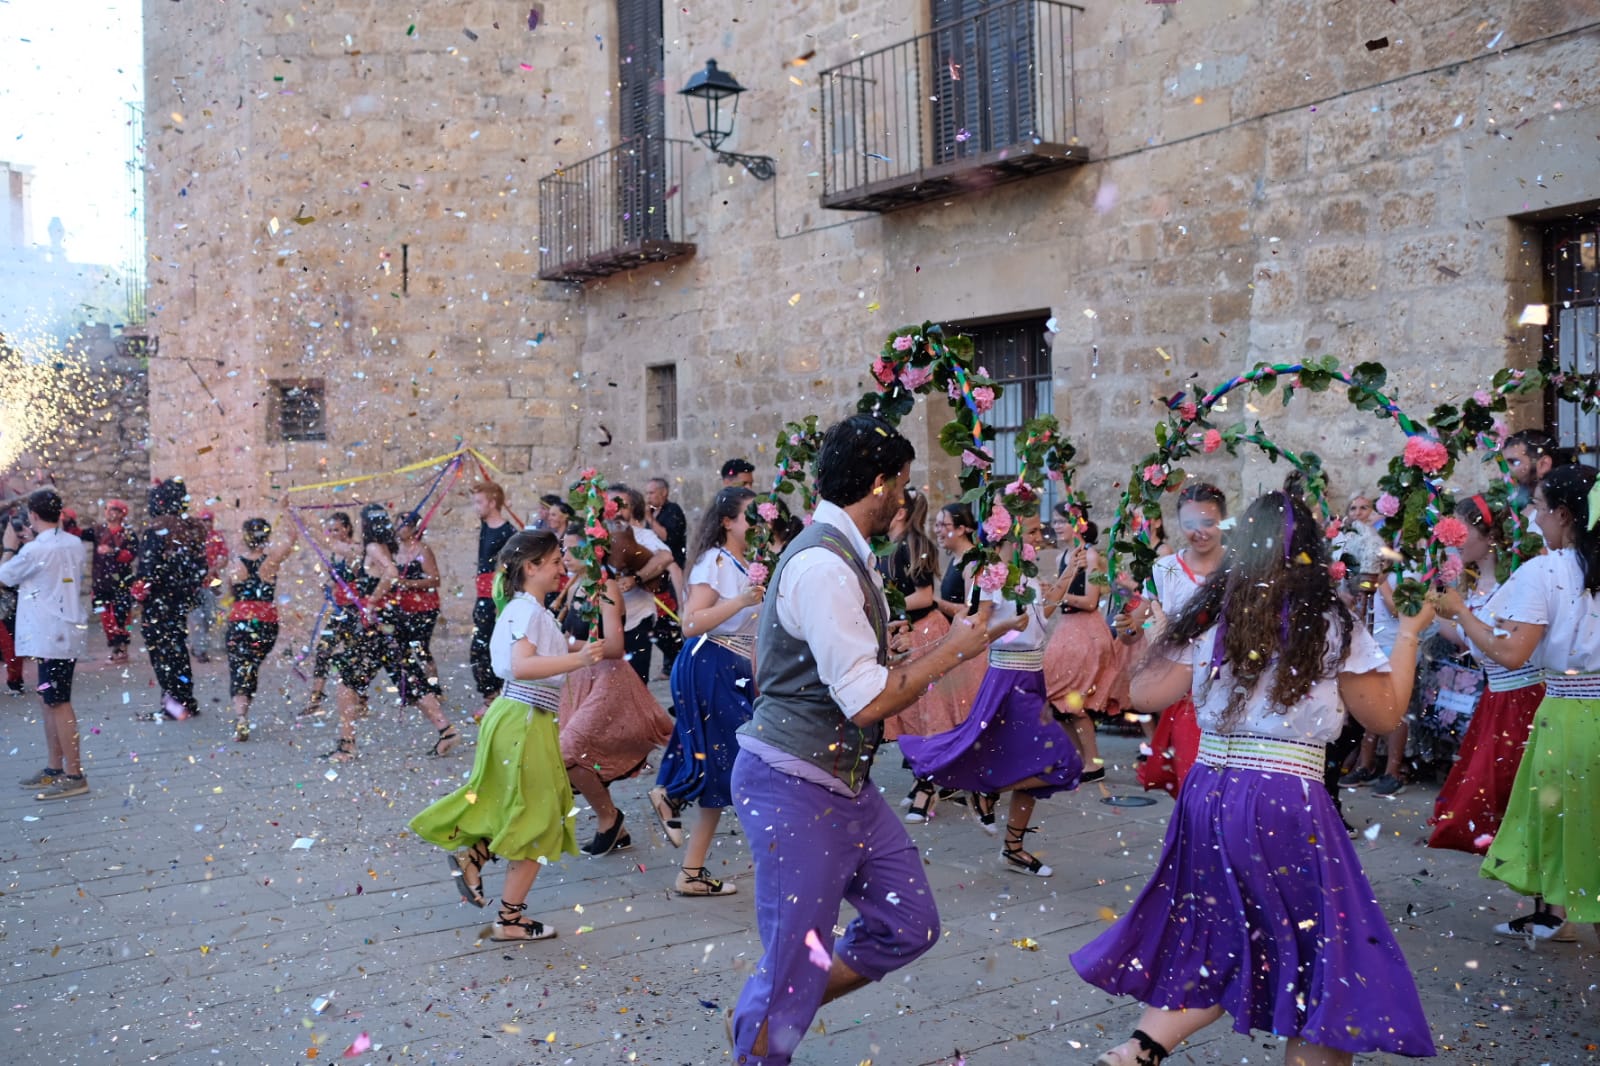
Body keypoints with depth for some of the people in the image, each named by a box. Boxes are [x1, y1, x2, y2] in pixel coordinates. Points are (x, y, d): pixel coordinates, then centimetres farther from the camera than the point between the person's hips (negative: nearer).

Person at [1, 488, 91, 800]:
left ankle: (75, 776, -5)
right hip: (67, 632, 9)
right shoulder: (75, 544, 8)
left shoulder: (35, 550, -16)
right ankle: (54, 769, 21)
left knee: (59, 704, -6)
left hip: (50, 637, -9)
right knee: (52, 701, 15)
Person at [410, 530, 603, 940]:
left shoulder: (523, 609, 12)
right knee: (537, 819, 2)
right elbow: (521, 666, -34)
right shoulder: (528, 611, -17)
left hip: (515, 717, 9)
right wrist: (578, 660, -42)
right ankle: (511, 920, 11)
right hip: (525, 721, -9)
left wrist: (571, 648, 24)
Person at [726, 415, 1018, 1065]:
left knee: (909, 924, 13)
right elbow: (868, 701, -24)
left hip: (844, 781, 10)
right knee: (795, 964, 1)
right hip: (795, 789, -10)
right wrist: (955, 649, -14)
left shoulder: (838, 555, 10)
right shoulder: (824, 566, -23)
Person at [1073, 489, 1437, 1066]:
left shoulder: (1209, 617, 6)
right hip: (1288, 808, -5)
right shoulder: (1332, 626, -3)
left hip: (1207, 797, 5)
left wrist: (1157, 630, 26)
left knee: (1215, 944, 19)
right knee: (1321, 959, 9)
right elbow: (1385, 713, 6)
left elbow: (1145, 693, 9)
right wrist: (1409, 636, 17)